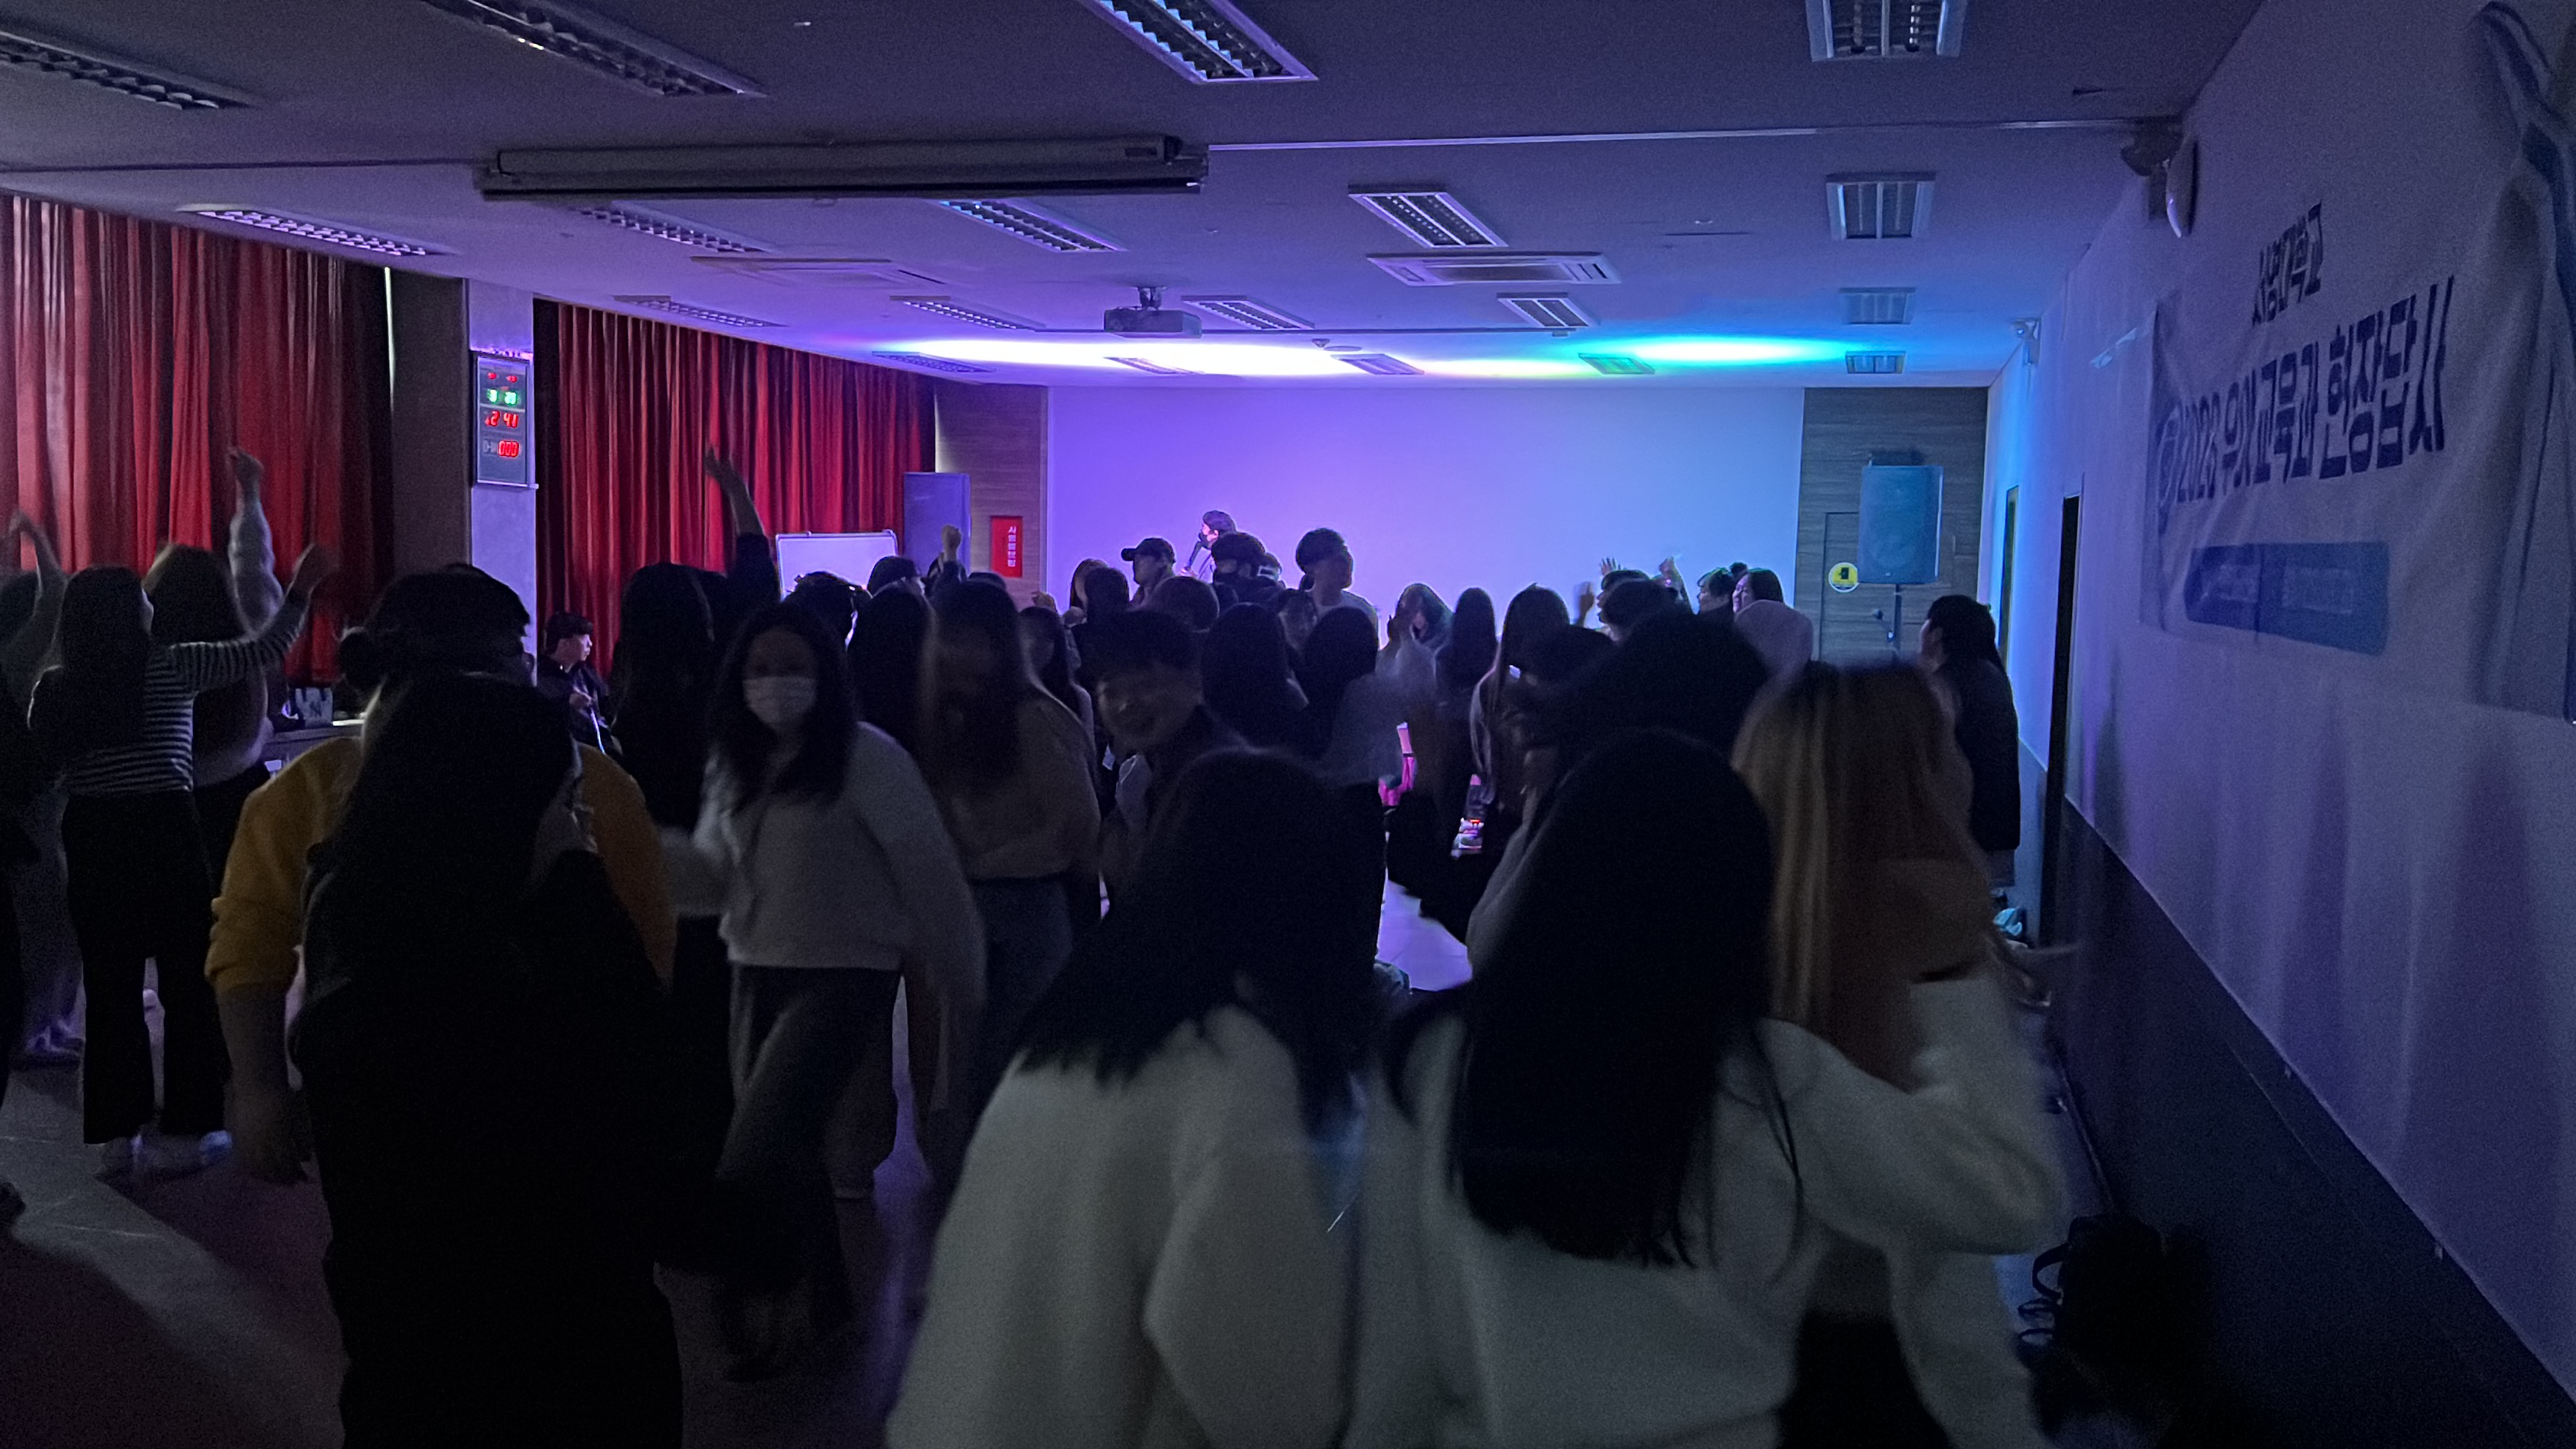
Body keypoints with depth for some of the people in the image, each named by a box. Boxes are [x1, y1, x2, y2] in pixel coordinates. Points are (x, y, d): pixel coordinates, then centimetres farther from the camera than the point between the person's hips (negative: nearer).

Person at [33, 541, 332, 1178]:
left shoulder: (54, 688, 4)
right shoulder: (169, 668, -6)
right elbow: (264, 653, -2)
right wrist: (301, 589, 6)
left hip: (91, 839, 4)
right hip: (164, 833, -4)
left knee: (110, 988, 8)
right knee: (189, 982, 6)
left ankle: (116, 1135, 12)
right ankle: (185, 1131, 7)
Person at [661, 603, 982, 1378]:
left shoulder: (868, 758, -13)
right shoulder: (734, 768, 9)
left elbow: (929, 873, -11)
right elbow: (712, 877, 7)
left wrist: (962, 982, -7)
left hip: (845, 977, -7)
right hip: (758, 975, 8)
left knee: (754, 1160, -13)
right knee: (782, 1153, 18)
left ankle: (763, 1312, 10)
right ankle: (821, 1298, 38)